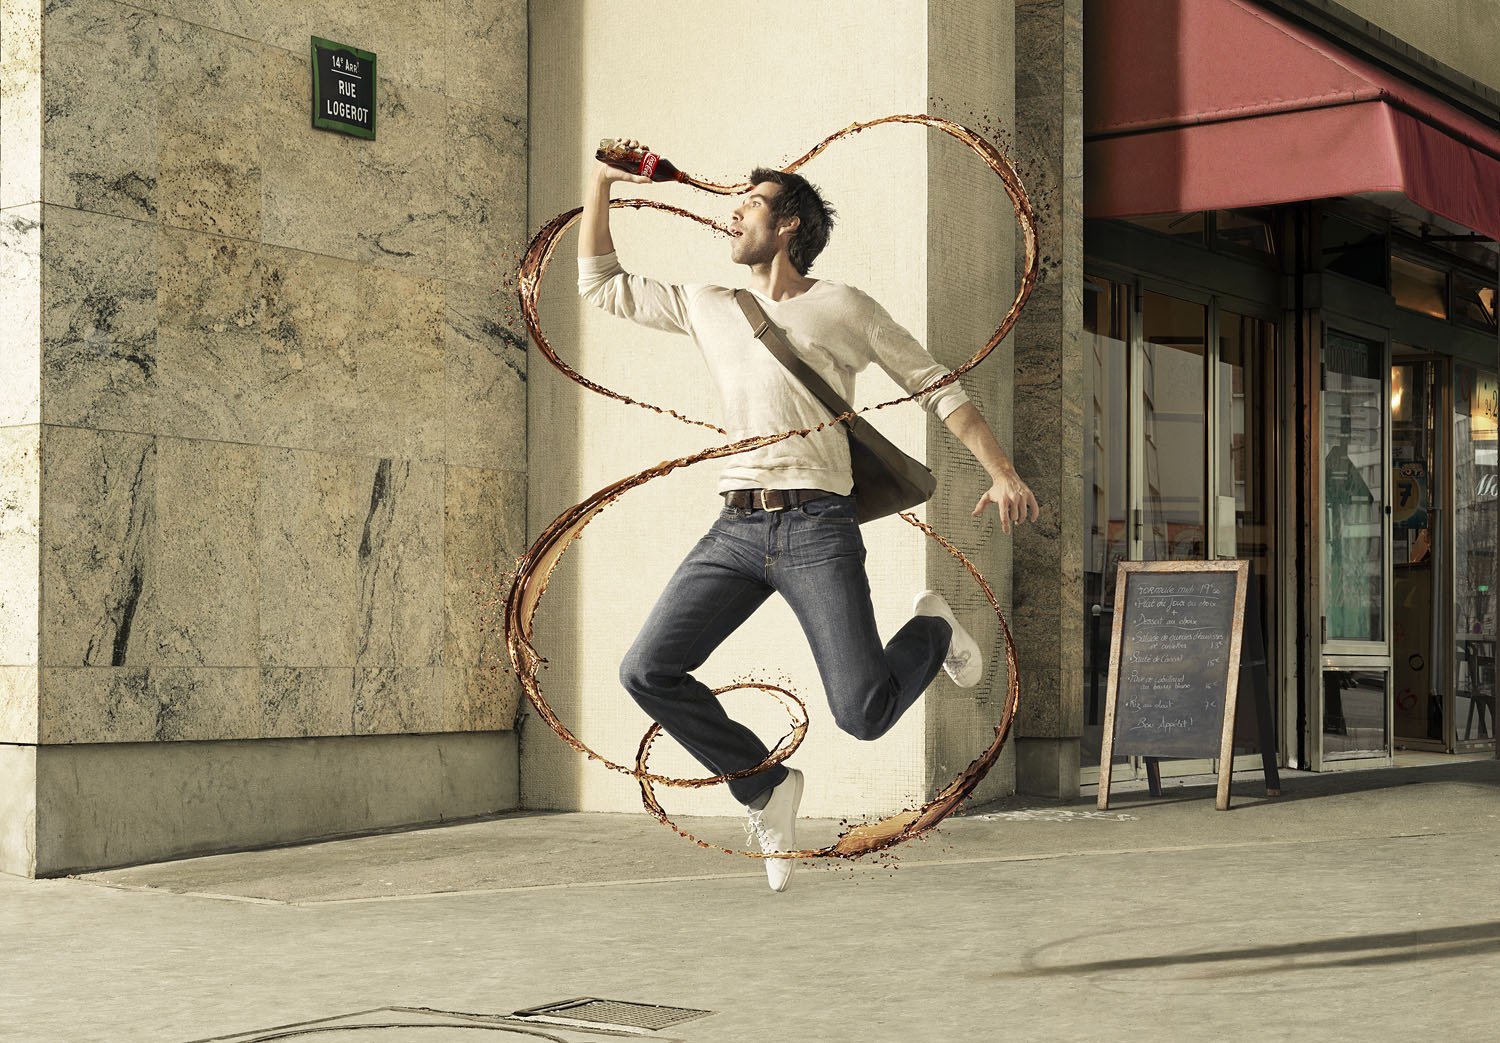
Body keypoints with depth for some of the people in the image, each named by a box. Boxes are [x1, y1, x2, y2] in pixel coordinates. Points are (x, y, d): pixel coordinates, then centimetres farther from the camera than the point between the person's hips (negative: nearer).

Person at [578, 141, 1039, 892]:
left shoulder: (843, 308, 6)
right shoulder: (707, 308, 18)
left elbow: (937, 388, 7)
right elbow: (600, 285, 24)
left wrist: (1002, 473, -3)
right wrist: (602, 183, 17)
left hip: (815, 527, -4)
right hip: (735, 529, 5)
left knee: (863, 713, -14)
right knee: (647, 672, -11)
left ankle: (932, 631, 22)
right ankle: (765, 787, 10)